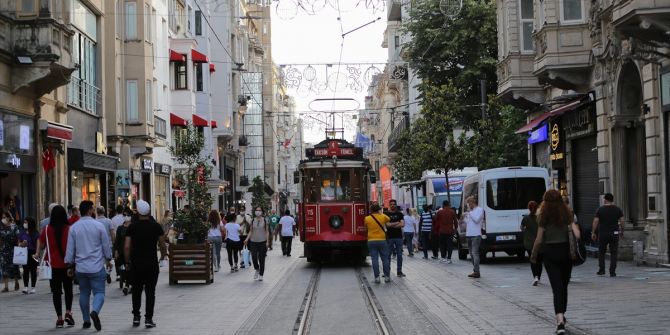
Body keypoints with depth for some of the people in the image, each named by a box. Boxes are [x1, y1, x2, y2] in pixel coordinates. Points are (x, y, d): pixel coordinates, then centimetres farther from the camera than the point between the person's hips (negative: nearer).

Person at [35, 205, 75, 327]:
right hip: (67, 263, 0)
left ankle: (59, 318, 5)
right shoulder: (69, 229, -8)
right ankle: (68, 313, 0)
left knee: (56, 291, 7)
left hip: (53, 264, 0)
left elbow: (41, 244, 7)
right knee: (68, 289, 15)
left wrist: (37, 253, 25)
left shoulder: (47, 229, -4)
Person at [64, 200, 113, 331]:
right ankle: (95, 311, -28)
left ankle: (86, 320, 20)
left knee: (84, 293, 16)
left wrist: (70, 266, 11)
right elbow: (106, 245, 0)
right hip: (97, 266, -3)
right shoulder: (98, 226, -6)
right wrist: (108, 259, 16)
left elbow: (70, 248, 3)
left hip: (80, 267, 3)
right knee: (99, 292, 0)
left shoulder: (74, 227, 0)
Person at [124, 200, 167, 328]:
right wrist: (163, 256, 17)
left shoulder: (132, 227, -3)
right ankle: (148, 318, -1)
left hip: (136, 264, 1)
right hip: (151, 263, -1)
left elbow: (127, 247, -7)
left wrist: (127, 261, 5)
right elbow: (162, 245, -1)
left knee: (136, 290, 14)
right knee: (150, 291, 3)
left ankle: (136, 317, 14)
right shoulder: (156, 226, -4)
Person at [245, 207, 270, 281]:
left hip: (262, 242, -2)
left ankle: (261, 275, 11)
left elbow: (267, 231, 1)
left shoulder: (264, 220, 0)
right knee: (254, 258, -6)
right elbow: (251, 231, 11)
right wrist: (247, 239, -2)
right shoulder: (253, 221, 6)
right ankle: (257, 270, 23)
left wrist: (267, 241, -7)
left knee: (261, 259, 1)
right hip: (253, 242, 2)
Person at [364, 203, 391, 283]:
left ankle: (377, 277, -3)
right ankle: (387, 276, 9)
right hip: (382, 240, 0)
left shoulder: (367, 219, -5)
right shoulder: (383, 216, -3)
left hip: (371, 241, 0)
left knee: (374, 259, 0)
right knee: (385, 259, 8)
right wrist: (381, 213, 27)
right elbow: (389, 219, 17)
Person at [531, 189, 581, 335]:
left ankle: (560, 321, -20)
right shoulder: (567, 214, 5)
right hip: (566, 251, 2)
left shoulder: (544, 216, -3)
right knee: (564, 286, 17)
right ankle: (561, 315, 30)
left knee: (557, 287, -6)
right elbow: (576, 233, -6)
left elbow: (539, 239, -5)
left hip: (550, 253, -2)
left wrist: (533, 255, 7)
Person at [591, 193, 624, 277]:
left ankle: (601, 270, 9)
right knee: (613, 253, 4)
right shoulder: (618, 210, 3)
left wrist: (593, 233, -1)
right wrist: (622, 231, 12)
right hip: (614, 234, 1)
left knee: (601, 252, 13)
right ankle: (612, 272, 0)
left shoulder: (600, 210, -2)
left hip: (603, 234, -1)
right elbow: (622, 221, 1)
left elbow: (596, 221, -6)